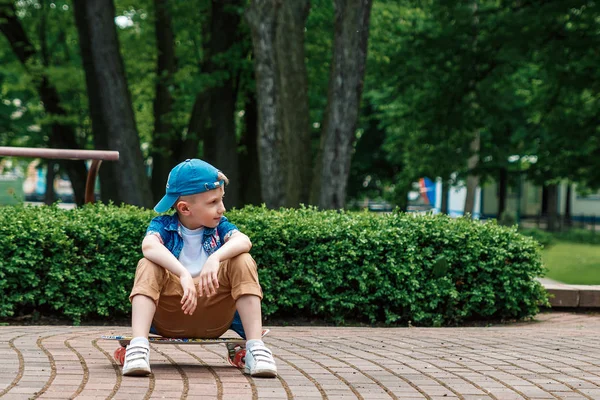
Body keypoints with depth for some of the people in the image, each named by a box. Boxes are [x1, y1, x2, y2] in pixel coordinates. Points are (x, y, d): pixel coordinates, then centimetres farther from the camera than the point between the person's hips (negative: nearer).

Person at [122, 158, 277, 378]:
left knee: (242, 261, -18)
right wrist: (183, 275, -42)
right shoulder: (163, 225, -2)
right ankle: (138, 345, -37)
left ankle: (254, 346, -27)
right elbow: (149, 245, -27)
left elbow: (243, 241, -19)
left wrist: (215, 258, -39)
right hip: (168, 319, -1)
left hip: (213, 320, 1)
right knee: (147, 266, -24)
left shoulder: (219, 226, 5)